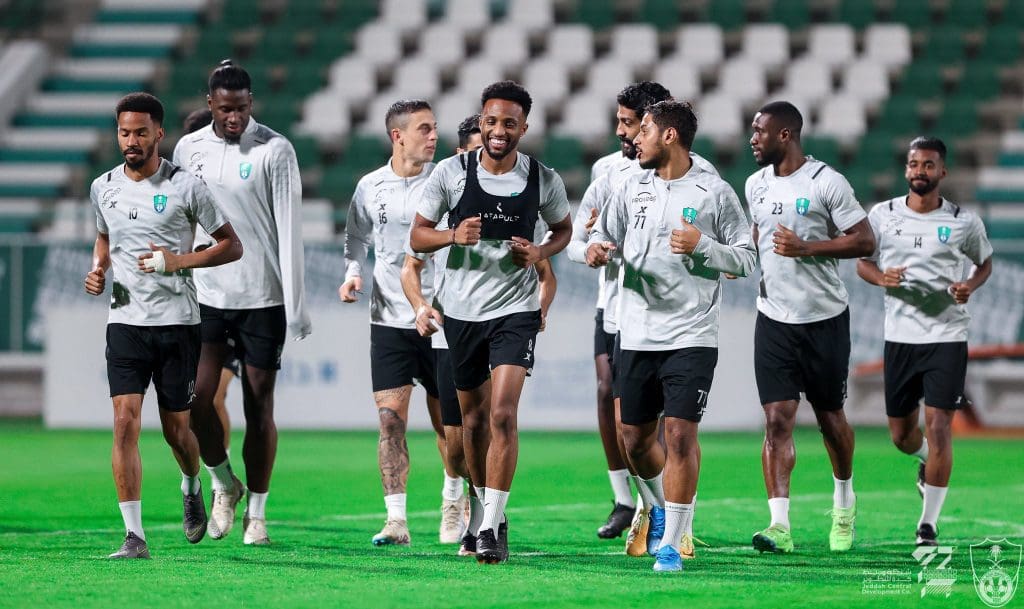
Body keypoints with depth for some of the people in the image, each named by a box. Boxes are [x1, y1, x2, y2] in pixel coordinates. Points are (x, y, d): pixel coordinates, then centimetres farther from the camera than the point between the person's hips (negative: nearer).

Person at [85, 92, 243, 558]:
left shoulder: (185, 187, -5)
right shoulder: (103, 188, 7)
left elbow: (232, 245, -1)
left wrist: (179, 261, -15)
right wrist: (98, 271, 5)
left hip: (177, 322, -2)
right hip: (125, 322, 2)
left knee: (176, 427, 6)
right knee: (125, 420, -13)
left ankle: (192, 488, 42)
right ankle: (134, 536, -12)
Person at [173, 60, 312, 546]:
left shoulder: (275, 150, -4)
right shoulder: (189, 149, 7)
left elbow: (289, 228, -6)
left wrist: (296, 303, -11)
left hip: (262, 298, -3)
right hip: (205, 294, 3)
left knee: (260, 408, 1)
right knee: (198, 400, -7)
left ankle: (256, 511, 12)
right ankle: (223, 484, 18)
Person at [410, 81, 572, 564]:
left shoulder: (544, 180, -4)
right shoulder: (451, 172, -4)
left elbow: (563, 228, 14)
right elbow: (417, 236, 2)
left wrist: (539, 252, -7)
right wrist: (453, 235, -19)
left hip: (516, 310, -2)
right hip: (462, 309, 2)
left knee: (502, 414, -16)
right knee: (474, 417, 13)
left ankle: (492, 528, -14)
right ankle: (487, 512, 31)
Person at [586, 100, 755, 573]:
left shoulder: (714, 193, -3)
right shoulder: (633, 187, 10)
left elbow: (746, 259, 0)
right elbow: (601, 237, 19)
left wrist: (702, 246, -16)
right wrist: (597, 251, -4)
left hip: (691, 335, -5)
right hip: (636, 334, 5)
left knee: (680, 434, -12)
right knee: (635, 437, 11)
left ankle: (671, 543, -6)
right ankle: (659, 510, 39)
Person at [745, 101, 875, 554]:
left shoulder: (826, 183, -12)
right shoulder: (756, 184, 8)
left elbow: (864, 242, -12)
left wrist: (806, 247, -20)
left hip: (824, 317, -4)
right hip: (774, 318, 4)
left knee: (830, 416, 11)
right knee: (777, 419, -8)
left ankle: (844, 501, 37)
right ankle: (780, 525, -14)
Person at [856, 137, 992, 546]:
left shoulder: (964, 222, -2)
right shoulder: (883, 216, 1)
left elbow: (985, 263, 14)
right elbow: (862, 262, 11)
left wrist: (971, 286, -8)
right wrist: (882, 278, -12)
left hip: (947, 336, -2)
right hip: (899, 337, 2)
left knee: (938, 426, -12)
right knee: (901, 434, 11)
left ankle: (929, 522, -2)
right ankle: (926, 458, 48)